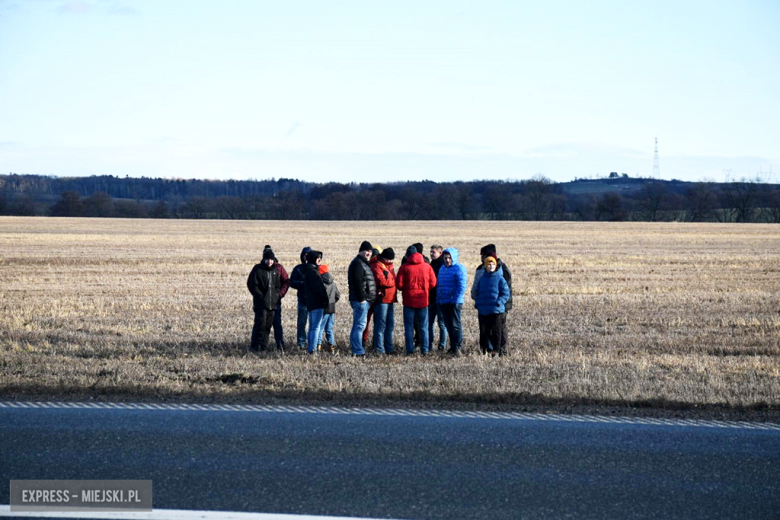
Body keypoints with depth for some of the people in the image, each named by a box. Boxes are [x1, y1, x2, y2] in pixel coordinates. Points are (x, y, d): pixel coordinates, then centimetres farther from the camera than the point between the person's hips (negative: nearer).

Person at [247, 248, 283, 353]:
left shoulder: (275, 271, 14)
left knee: (268, 325, 7)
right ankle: (255, 346, -11)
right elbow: (251, 285, -7)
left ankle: (263, 346, 12)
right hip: (261, 303, -6)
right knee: (260, 324, -13)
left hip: (272, 303, 6)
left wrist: (277, 296, 6)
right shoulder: (257, 270, -5)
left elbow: (278, 285, 23)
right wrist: (260, 296, -13)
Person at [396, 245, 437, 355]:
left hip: (409, 300, -2)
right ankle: (424, 350, 7)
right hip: (423, 300, 2)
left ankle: (410, 350, 0)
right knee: (423, 327, 9)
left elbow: (399, 284, -8)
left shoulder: (404, 267, -6)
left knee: (409, 327, 4)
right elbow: (433, 283, 1)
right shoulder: (427, 267, 0)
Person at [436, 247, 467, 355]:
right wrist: (438, 298, 14)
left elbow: (462, 286, -14)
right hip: (443, 302, 8)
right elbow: (438, 284, 23)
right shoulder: (442, 268, 16)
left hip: (454, 302, -8)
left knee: (455, 325, -7)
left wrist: (456, 300, -18)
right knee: (448, 325, 11)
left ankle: (457, 347, -4)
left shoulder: (459, 268, -8)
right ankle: (453, 345, 19)